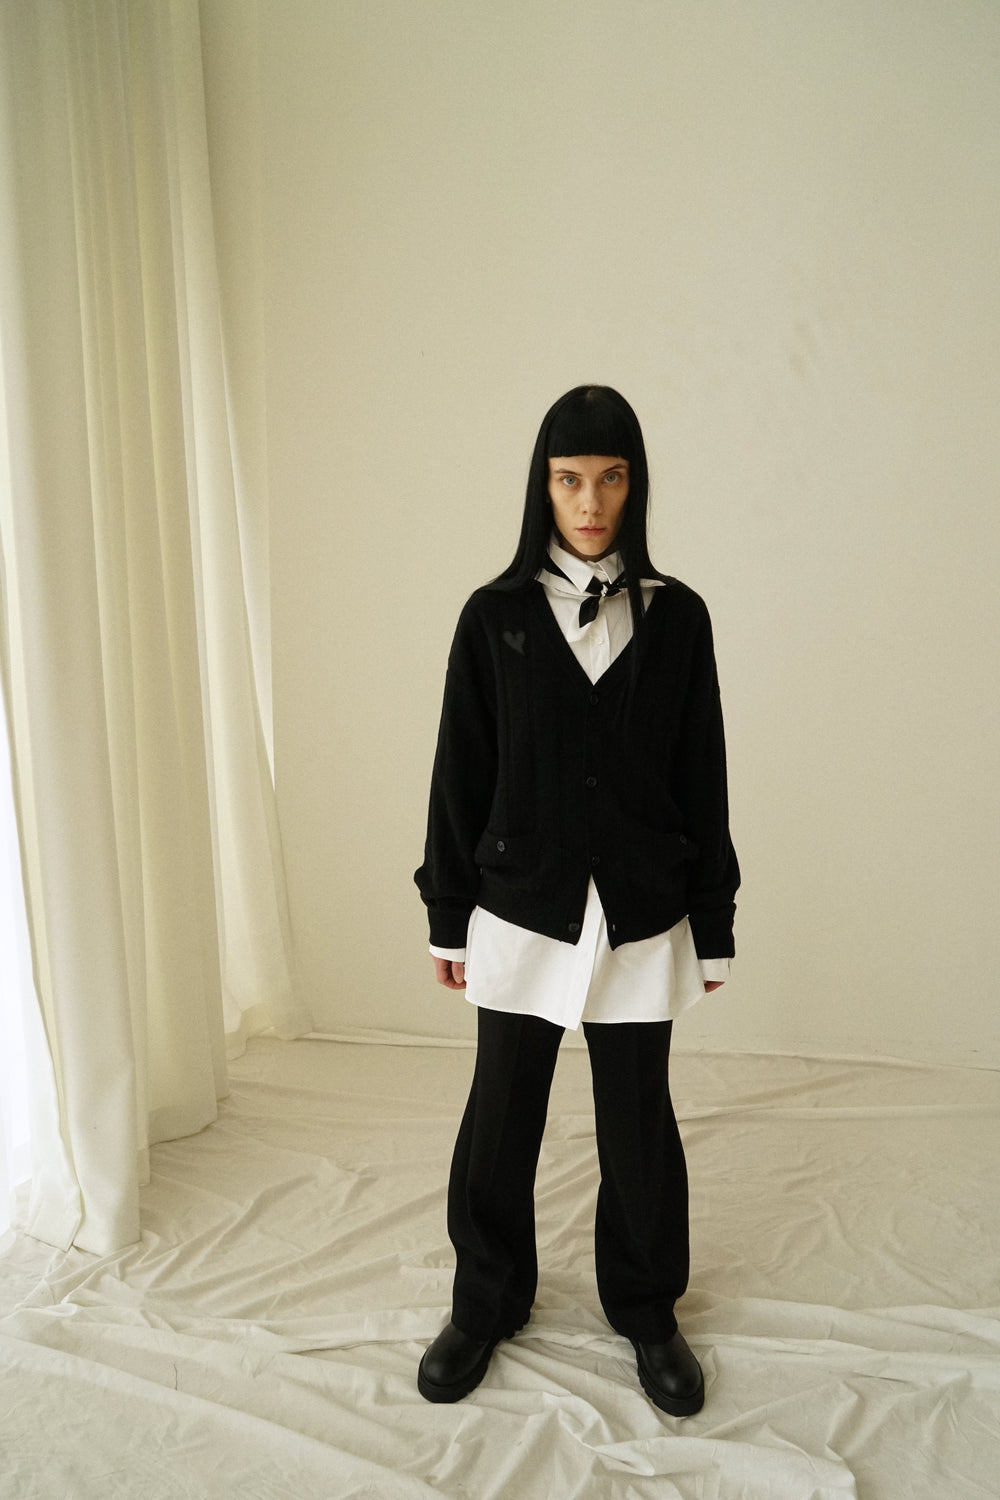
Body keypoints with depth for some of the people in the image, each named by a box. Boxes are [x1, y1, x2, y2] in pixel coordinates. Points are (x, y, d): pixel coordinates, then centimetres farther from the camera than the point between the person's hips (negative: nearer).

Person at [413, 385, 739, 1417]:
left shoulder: (676, 616, 0)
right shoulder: (495, 616, -1)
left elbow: (702, 779, 2)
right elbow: (460, 776, 2)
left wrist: (712, 926, 3)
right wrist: (448, 917, 3)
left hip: (642, 916, 0)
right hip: (520, 912, 0)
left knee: (639, 1125, 10)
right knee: (500, 1119, 10)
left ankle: (646, 1312, 33)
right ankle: (487, 1305, 32)